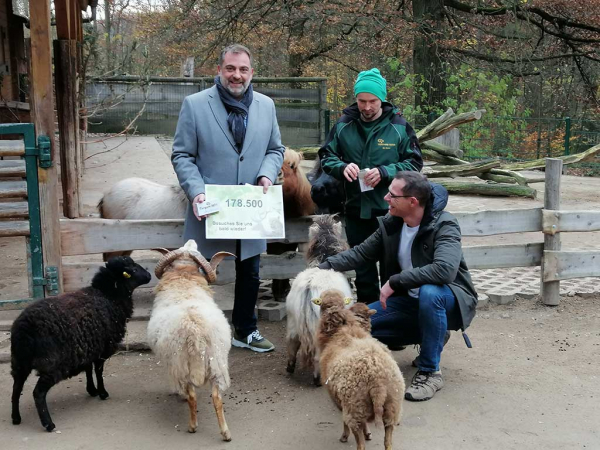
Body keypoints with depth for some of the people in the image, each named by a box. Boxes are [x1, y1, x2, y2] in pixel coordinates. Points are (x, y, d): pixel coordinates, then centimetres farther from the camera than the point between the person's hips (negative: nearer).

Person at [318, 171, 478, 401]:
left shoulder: (444, 225, -23)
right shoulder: (391, 223, -3)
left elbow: (445, 269, -39)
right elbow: (362, 252, 7)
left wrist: (395, 281, -34)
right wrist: (325, 266, -6)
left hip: (447, 299, -7)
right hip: (410, 300, 7)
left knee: (429, 292, -41)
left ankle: (430, 372, -21)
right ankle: (432, 338, 12)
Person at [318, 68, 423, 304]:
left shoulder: (399, 126, -5)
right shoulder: (343, 125, 0)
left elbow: (414, 163, -3)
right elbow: (326, 156, 7)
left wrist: (384, 172, -19)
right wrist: (342, 167, -16)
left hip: (390, 210, -3)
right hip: (356, 210, 3)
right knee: (363, 268, 15)